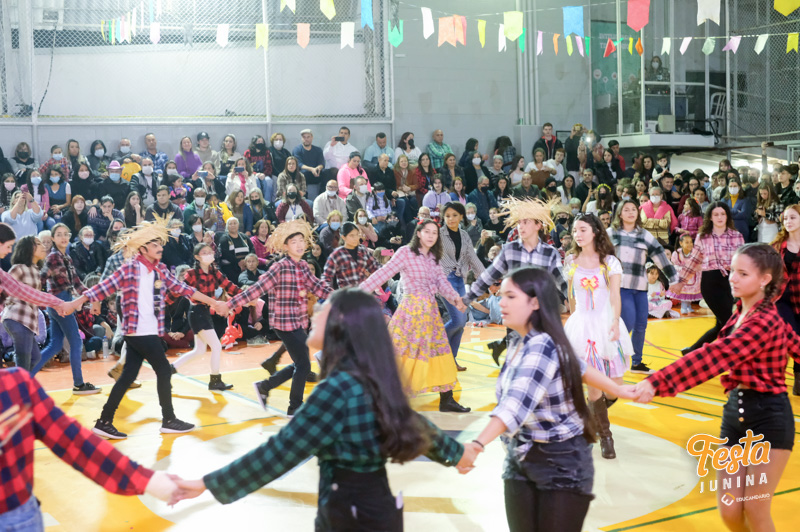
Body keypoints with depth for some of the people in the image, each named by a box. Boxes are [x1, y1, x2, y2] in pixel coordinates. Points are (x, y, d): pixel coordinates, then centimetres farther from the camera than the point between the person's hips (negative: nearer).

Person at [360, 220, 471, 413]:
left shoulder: (434, 258, 13)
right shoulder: (406, 252, -7)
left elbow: (442, 283, 5)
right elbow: (384, 273, -13)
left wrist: (455, 298, -14)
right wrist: (362, 291, -21)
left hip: (431, 310, 7)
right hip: (412, 308, -7)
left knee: (440, 350, 9)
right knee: (405, 352, -8)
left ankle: (446, 401, 17)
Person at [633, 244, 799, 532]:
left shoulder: (765, 321, -20)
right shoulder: (742, 311, 7)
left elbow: (715, 356, -32)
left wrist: (657, 382, -40)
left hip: (769, 418, -7)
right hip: (735, 411, 7)